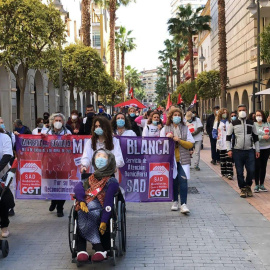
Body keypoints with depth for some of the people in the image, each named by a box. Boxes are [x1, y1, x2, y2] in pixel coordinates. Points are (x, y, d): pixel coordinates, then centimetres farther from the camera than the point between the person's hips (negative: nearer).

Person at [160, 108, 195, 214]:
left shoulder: (185, 129, 8)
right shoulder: (165, 129, 8)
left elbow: (190, 144, 3)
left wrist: (179, 140, -11)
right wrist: (167, 138, -13)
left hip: (183, 159, -1)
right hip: (170, 158, 1)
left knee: (183, 180, -11)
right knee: (173, 181, 6)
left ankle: (183, 204, -11)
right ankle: (175, 201, 22)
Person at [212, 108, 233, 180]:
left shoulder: (230, 122, 7)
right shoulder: (217, 122, 9)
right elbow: (214, 131, 9)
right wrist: (216, 137, -9)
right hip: (221, 144, 2)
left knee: (229, 159, -10)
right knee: (222, 159, 8)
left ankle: (229, 173, -13)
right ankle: (224, 172, 17)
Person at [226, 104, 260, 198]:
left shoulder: (251, 123, 8)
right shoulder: (233, 124, 2)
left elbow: (256, 138, 14)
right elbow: (228, 137, 4)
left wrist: (257, 150, 8)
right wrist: (229, 149, -5)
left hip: (249, 151, 1)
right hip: (237, 151, -1)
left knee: (251, 170, -4)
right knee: (239, 172, 2)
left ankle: (248, 186, 20)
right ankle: (242, 188, 18)